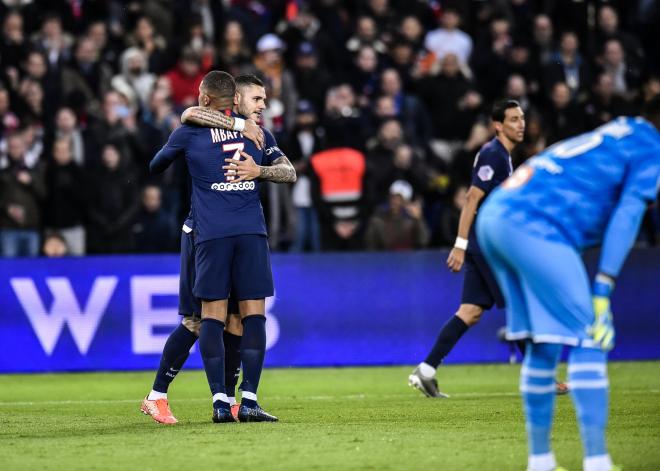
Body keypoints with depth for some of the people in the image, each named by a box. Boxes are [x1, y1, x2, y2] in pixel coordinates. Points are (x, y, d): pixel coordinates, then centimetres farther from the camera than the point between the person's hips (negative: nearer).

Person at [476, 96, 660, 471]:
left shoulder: (616, 133, 29)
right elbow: (626, 217, -9)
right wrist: (602, 293, -14)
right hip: (534, 226, -9)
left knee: (542, 345, 15)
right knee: (588, 338, -7)